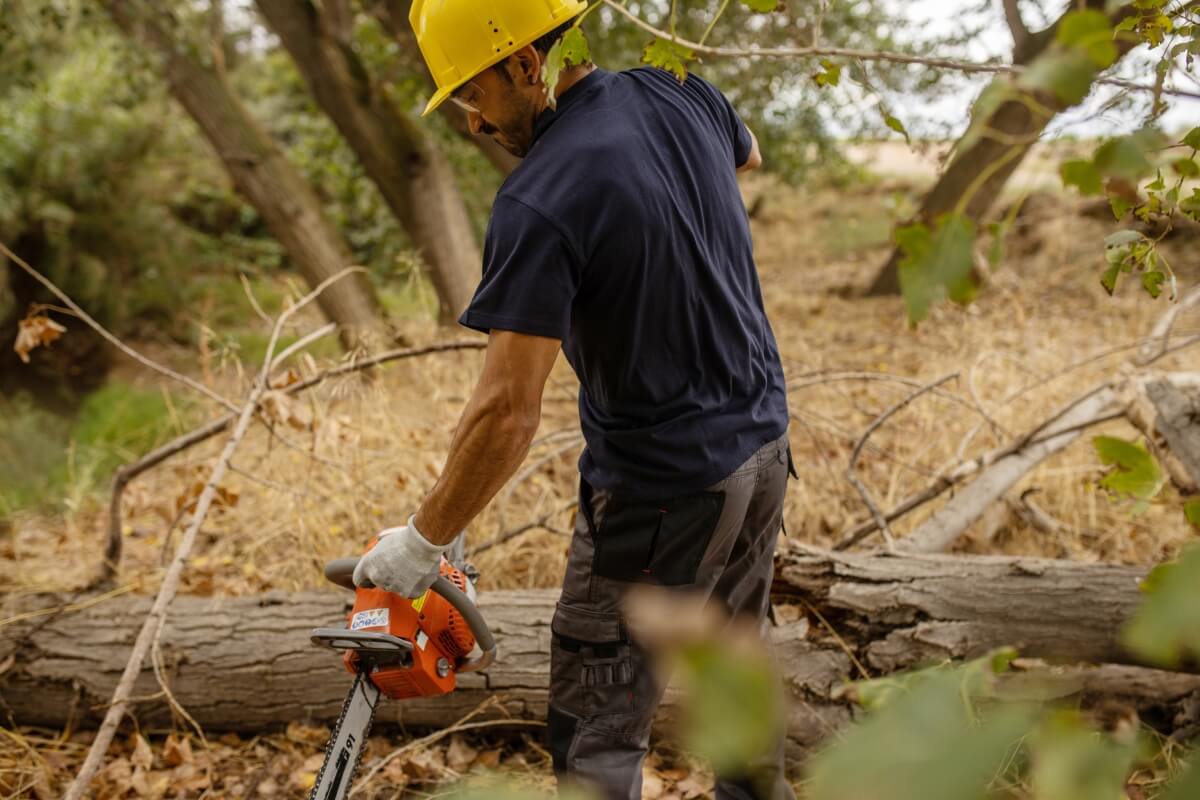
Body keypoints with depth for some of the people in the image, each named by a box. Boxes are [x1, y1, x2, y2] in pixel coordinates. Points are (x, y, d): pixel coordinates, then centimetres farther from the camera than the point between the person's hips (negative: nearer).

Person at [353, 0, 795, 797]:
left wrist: (423, 543, -14)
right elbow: (748, 157, 23)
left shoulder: (539, 203, -25)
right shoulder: (685, 95, -3)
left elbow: (508, 411, -25)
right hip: (763, 447, 8)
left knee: (598, 732, 5)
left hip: (660, 491, -8)